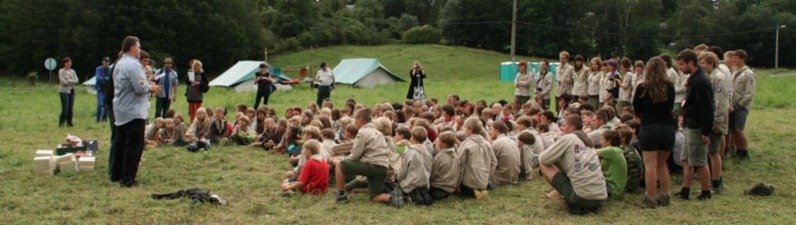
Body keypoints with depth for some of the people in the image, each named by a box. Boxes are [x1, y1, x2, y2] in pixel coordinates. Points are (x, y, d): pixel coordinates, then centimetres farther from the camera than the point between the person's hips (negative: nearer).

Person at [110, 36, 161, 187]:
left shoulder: (119, 64, 13)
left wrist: (148, 86, 12)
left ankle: (116, 175, 24)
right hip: (134, 112, -10)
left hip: (121, 112, 10)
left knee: (120, 143, 16)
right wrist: (151, 88, -4)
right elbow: (140, 88, -23)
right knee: (134, 146, -4)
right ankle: (128, 179, -3)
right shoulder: (133, 65, -18)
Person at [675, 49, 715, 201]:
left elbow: (707, 108, -23)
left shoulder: (700, 82, -20)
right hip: (691, 125, 10)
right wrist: (686, 116, 12)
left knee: (699, 162, 0)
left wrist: (706, 132, -22)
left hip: (697, 128, -10)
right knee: (686, 160, 13)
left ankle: (706, 192, 12)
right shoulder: (693, 79, 11)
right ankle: (685, 191, 18)